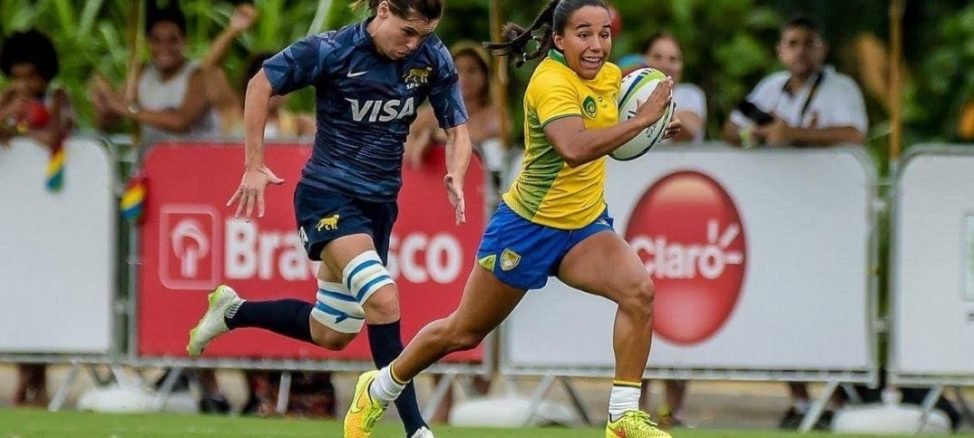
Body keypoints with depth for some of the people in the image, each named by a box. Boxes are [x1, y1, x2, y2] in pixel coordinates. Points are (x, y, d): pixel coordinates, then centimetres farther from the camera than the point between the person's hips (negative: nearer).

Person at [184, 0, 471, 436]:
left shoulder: (432, 59, -5)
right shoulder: (332, 50, -17)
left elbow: (457, 128, 2)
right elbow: (261, 84, -8)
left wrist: (455, 177, -18)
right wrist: (253, 166, -10)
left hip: (379, 203, 6)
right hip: (329, 194, -6)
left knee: (330, 335, 13)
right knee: (383, 301, -26)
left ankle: (231, 311, 36)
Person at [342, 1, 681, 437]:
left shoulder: (609, 76, -2)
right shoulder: (551, 81, -25)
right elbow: (574, 150, -43)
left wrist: (657, 121, 2)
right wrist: (641, 120, -39)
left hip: (585, 225, 6)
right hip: (529, 225, -6)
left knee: (639, 291, -23)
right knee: (464, 332, 11)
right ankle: (378, 390, 36)